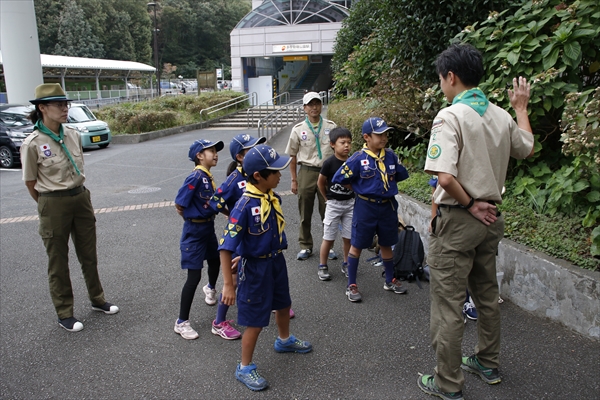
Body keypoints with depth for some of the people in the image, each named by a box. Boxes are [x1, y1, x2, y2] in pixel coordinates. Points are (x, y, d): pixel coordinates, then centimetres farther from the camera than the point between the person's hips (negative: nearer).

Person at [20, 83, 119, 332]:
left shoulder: (73, 136, 1)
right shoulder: (32, 144, -14)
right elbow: (31, 183, -5)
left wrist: (77, 194, 13)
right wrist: (48, 205, 4)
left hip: (81, 198, 5)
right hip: (54, 206, -5)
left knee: (89, 255, 17)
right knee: (58, 262, 9)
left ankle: (97, 299, 36)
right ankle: (64, 314, 24)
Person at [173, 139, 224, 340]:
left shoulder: (209, 177, 3)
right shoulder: (196, 177, -22)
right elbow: (179, 206, -18)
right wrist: (193, 219, -5)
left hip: (208, 228, 9)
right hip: (194, 231, -9)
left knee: (215, 262, 28)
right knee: (194, 276, -6)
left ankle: (210, 289, 60)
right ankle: (182, 322, 6)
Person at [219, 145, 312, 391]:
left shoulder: (274, 198, -7)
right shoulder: (245, 206, -28)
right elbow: (226, 247, -25)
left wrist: (276, 257, 15)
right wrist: (228, 284, -23)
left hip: (277, 260, 7)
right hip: (255, 268, -7)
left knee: (282, 304, 28)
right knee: (256, 320, 6)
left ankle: (285, 341, 57)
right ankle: (245, 368, 29)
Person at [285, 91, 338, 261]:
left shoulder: (331, 127, 2)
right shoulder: (298, 129, 1)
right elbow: (293, 156, 5)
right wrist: (294, 180, 3)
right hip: (306, 172, 0)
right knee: (305, 213, 9)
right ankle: (305, 246, 23)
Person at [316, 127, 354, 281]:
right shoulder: (330, 163, -14)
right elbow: (320, 182, -1)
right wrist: (328, 198, 6)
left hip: (350, 203, 3)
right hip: (333, 204, -3)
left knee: (348, 237, 10)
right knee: (329, 238, 3)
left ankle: (346, 264, 26)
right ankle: (322, 266, 16)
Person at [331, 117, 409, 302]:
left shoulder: (391, 156, -1)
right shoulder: (358, 158, -14)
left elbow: (402, 174, 15)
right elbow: (338, 179, -11)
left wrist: (388, 184, 6)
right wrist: (359, 188, -1)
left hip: (388, 206, 4)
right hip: (365, 207, -4)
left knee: (386, 244, 18)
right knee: (357, 245, 6)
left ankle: (390, 280, 35)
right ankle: (351, 285, 18)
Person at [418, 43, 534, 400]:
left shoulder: (451, 116, -17)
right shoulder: (501, 116, 4)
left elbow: (445, 175, -28)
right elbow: (527, 149, 24)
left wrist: (469, 204, -12)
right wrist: (522, 108, 35)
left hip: (458, 220, -8)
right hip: (491, 217, 8)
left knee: (448, 303, 3)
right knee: (487, 294, 21)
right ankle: (488, 363, 39)